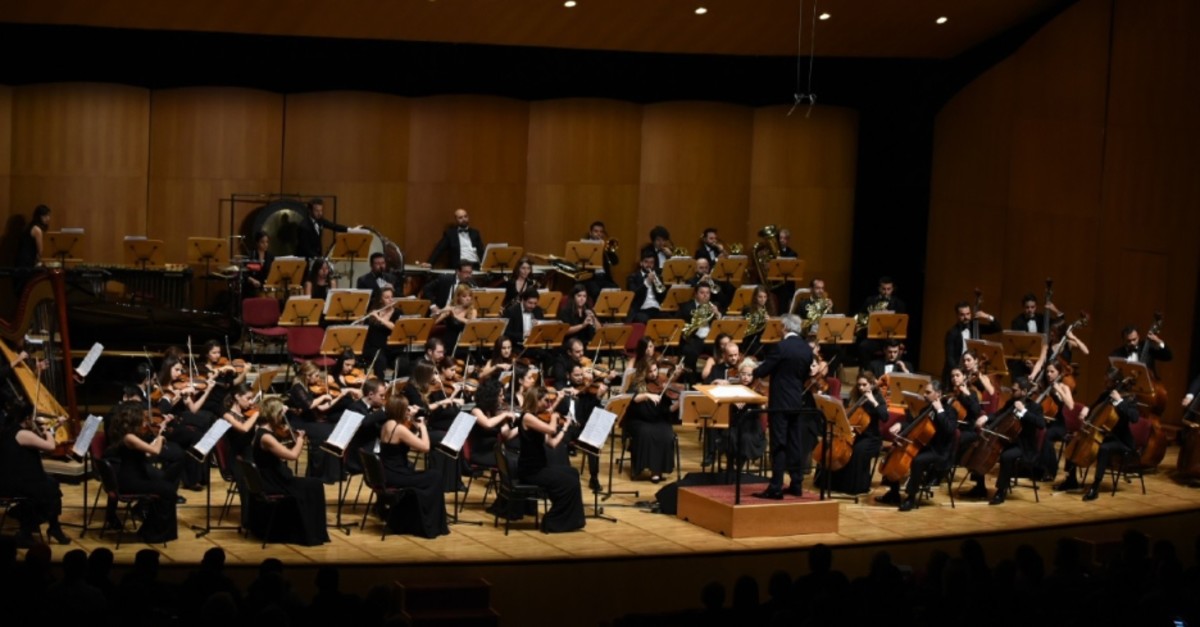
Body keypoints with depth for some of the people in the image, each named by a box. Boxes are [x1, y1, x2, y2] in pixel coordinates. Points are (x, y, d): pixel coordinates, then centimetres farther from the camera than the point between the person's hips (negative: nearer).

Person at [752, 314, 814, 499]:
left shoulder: (782, 347, -16)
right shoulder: (807, 349, 5)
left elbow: (762, 371, -11)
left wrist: (755, 371, 10)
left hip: (780, 402, -7)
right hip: (798, 402, 7)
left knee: (778, 445, -7)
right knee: (795, 444, 11)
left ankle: (776, 488, -9)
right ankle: (796, 484, 13)